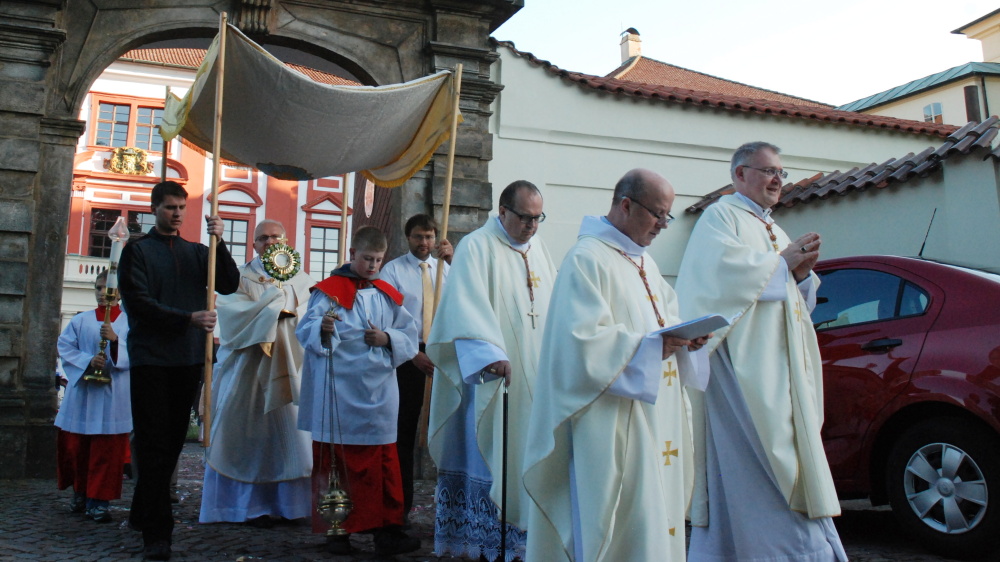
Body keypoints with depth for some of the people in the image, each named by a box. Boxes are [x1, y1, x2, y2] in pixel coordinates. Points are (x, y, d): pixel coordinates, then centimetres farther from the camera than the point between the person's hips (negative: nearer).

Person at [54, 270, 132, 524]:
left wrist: (115, 341, -20)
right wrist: (87, 361, -11)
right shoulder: (81, 320, 9)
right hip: (82, 391, 3)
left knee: (107, 449, -1)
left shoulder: (129, 322, 3)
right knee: (74, 445, 8)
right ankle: (80, 493, 26)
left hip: (113, 395, -2)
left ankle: (98, 500, 6)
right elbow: (65, 346, 5)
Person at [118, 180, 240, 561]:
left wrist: (219, 243, -12)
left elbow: (229, 286, 0)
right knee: (155, 445, -3)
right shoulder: (137, 250, 2)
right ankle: (157, 531, 0)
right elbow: (138, 302, -10)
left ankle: (143, 515, 26)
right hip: (151, 359, -4)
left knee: (173, 443, 11)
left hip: (189, 359, 4)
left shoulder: (197, 252, 13)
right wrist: (189, 318, -20)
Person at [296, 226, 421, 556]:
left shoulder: (388, 296, 14)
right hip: (339, 392, -3)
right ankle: (338, 530, 14)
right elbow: (305, 330, -11)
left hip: (379, 392, 4)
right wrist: (322, 328, -33)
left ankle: (386, 529, 6)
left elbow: (410, 335, 12)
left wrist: (387, 338, -8)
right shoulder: (330, 290, 1)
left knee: (383, 463, 2)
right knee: (341, 463, 3)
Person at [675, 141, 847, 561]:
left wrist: (802, 273, 2)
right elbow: (723, 268, -20)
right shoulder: (720, 217, 0)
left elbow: (801, 302, 24)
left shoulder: (776, 231, 24)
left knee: (790, 460, 7)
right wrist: (783, 262, -8)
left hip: (782, 370, 8)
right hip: (743, 368, -8)